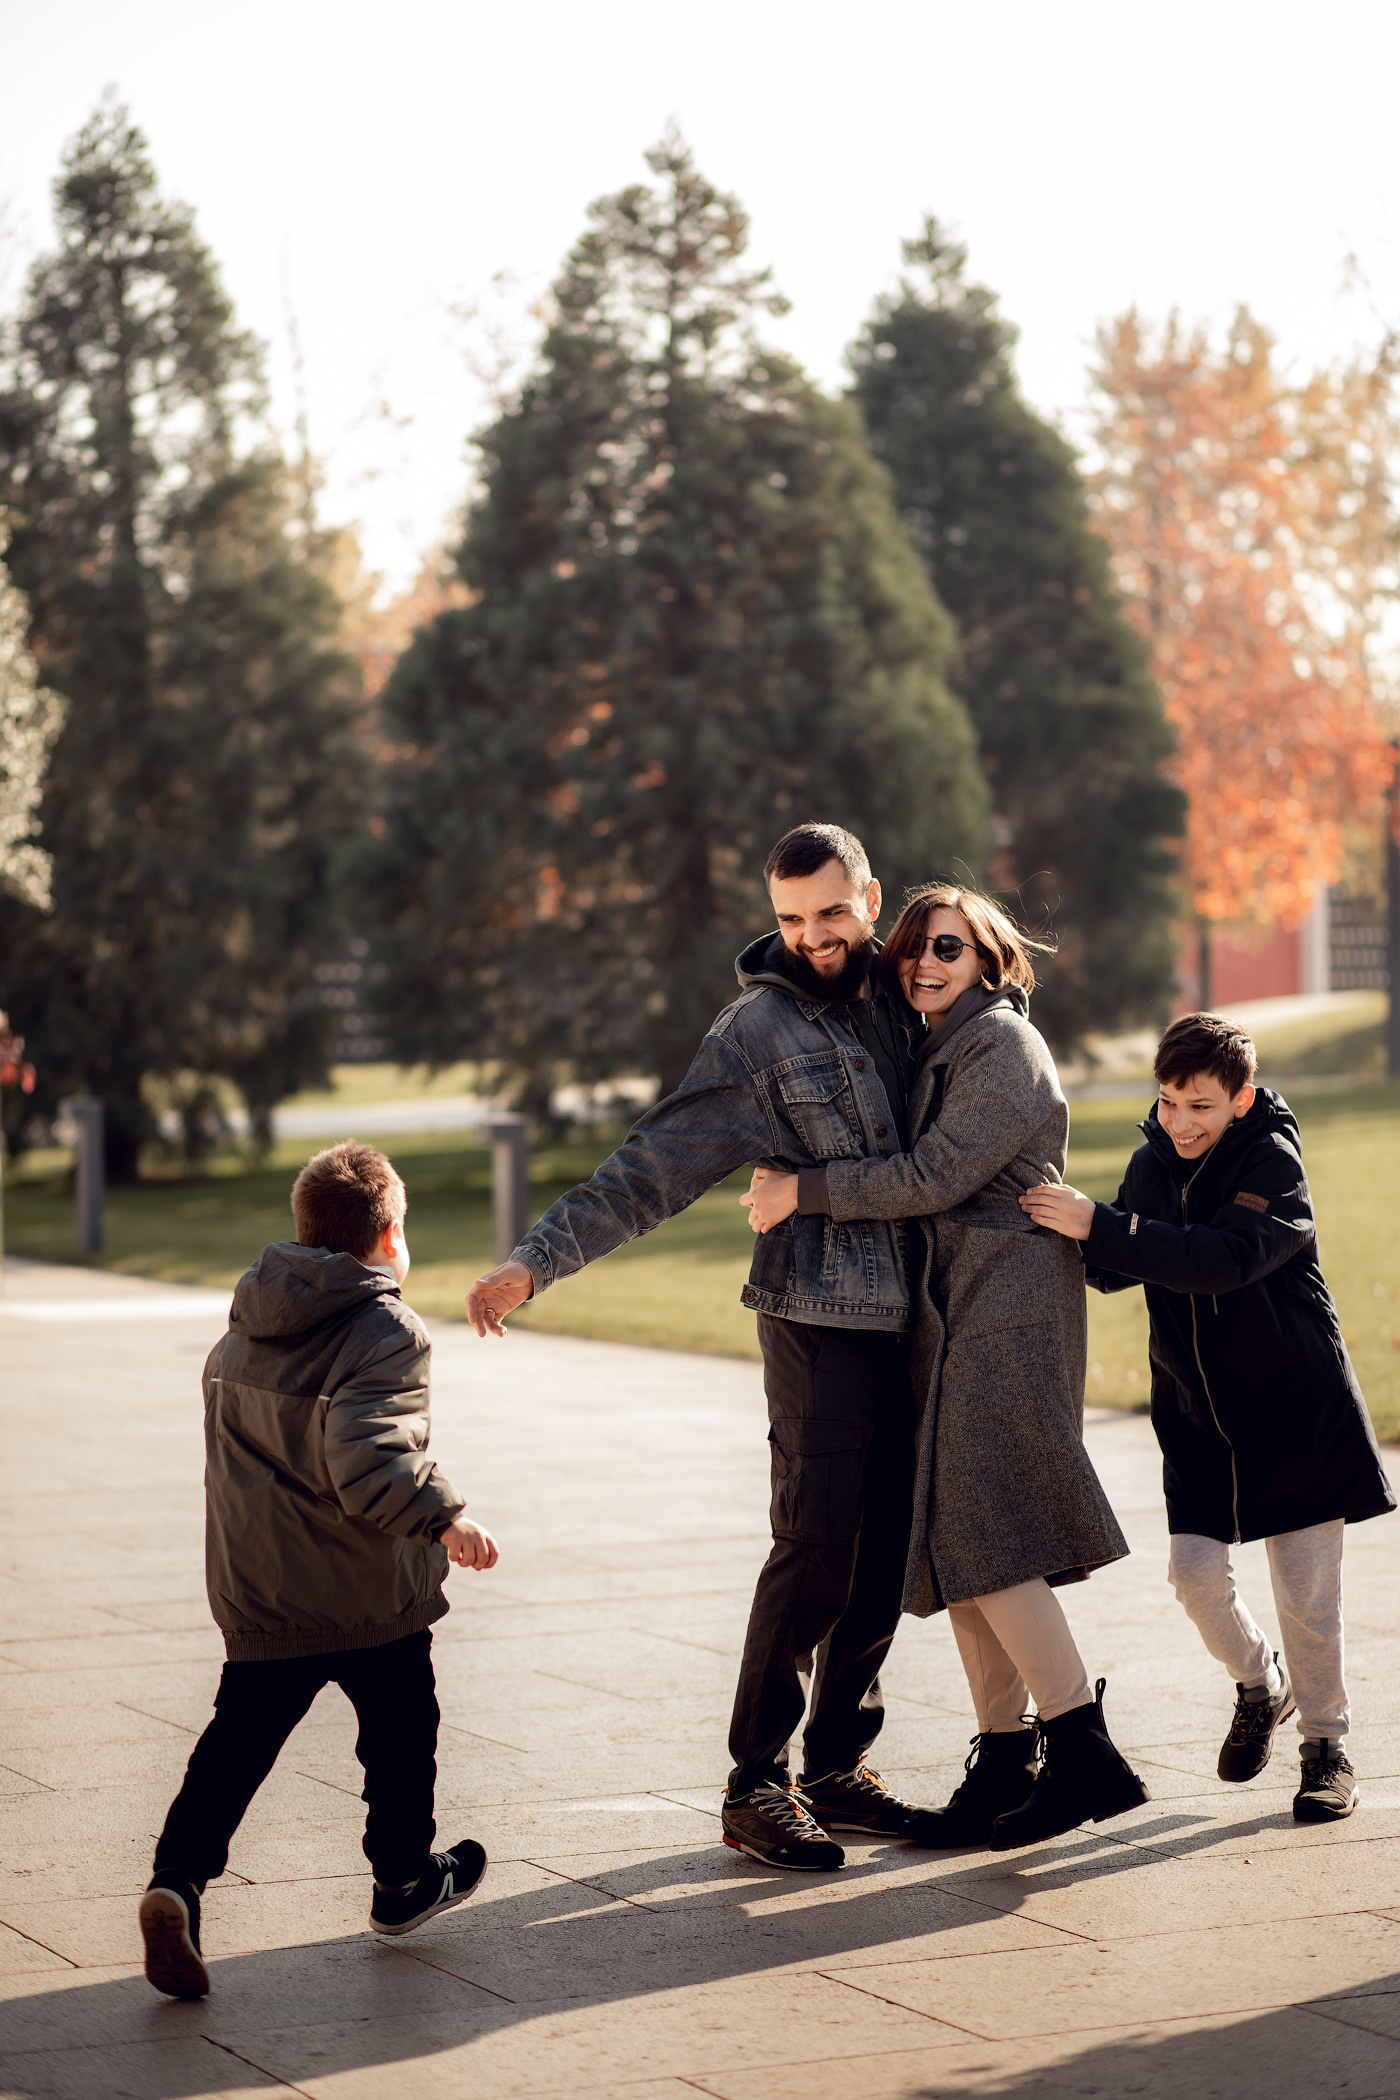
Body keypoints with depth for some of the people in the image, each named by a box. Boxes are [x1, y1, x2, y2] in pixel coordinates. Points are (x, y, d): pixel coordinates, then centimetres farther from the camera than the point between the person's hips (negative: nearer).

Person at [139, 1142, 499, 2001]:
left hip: (253, 1585, 5)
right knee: (400, 1728, 16)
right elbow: (367, 1460, -28)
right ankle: (405, 1879, 31)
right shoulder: (388, 1335, -15)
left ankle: (179, 1875, -17)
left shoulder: (242, 1334, 9)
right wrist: (443, 1518, -27)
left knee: (239, 1736, 3)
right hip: (369, 1591, -5)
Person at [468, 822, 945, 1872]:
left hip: (908, 1315, 6)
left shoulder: (902, 999, 10)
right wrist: (539, 1259, -19)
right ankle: (757, 1785, -1)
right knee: (815, 1550, -9)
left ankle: (839, 1766, 17)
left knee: (884, 1557, 7)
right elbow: (653, 1167, -11)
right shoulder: (760, 1029, -7)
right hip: (820, 1315, -6)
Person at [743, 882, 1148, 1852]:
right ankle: (1003, 1762, 11)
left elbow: (935, 1174, -16)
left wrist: (805, 1191, -13)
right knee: (961, 1546, 7)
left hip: (1004, 1316, -9)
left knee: (990, 1541, -15)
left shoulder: (1003, 1044, -9)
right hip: (954, 1319, 9)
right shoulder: (935, 1050, 20)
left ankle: (1084, 1753, -14)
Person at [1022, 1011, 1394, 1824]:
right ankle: (1261, 1685, 25)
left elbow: (1223, 1258, -33)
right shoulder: (1154, 1163, 3)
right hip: (1196, 1411, 5)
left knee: (1307, 1588, -1)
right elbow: (1118, 1269, 9)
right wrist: (1070, 1228, -12)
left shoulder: (1272, 1161, -17)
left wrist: (1100, 1227, -38)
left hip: (1295, 1406, -5)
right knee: (1196, 1570, -3)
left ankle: (1328, 1744, 16)